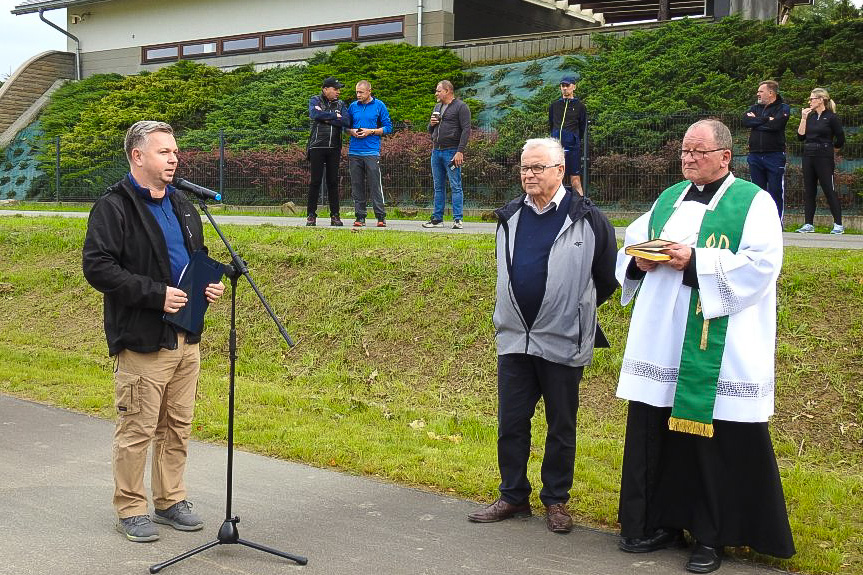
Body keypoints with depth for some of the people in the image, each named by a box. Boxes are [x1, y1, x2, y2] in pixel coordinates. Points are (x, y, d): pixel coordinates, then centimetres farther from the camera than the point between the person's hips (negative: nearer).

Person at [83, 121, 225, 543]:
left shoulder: (182, 206, 16)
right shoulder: (113, 207, -9)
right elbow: (97, 267, -18)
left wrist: (210, 284, 6)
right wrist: (155, 294, -22)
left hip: (186, 338, 8)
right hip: (142, 341, -7)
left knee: (177, 427, 14)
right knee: (137, 430, 0)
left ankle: (170, 500, 27)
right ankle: (130, 510, 14)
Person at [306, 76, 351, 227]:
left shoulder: (340, 104, 13)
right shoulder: (315, 100, 5)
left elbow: (347, 121, -4)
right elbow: (314, 114, -17)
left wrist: (327, 119, -10)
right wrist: (335, 116, -9)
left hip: (334, 148, 3)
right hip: (317, 146, -3)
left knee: (333, 181, 4)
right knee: (315, 181, -2)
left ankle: (335, 215, 8)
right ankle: (311, 215, 3)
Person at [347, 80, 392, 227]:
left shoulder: (379, 105, 3)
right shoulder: (353, 106, 12)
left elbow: (388, 127, 2)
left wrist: (370, 131, -9)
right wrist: (352, 131, -2)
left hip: (372, 152, -4)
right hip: (354, 152, 4)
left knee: (375, 185, -8)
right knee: (357, 186, 5)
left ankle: (381, 217, -2)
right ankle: (360, 216, 12)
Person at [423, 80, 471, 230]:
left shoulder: (460, 107, -3)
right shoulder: (437, 107, 20)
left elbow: (466, 130, -11)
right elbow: (431, 131, 28)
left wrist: (460, 151, -19)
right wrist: (431, 124, 4)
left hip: (451, 152, -7)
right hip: (436, 151, 7)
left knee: (455, 186, -6)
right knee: (438, 187, 9)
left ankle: (458, 219, -5)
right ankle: (437, 219, 13)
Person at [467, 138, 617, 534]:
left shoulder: (587, 219, -8)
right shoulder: (510, 217, 7)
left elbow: (608, 280, 2)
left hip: (563, 342, -4)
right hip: (514, 337, 5)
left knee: (562, 426, 8)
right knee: (511, 423, 9)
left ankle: (556, 501, 21)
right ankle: (513, 496, 23)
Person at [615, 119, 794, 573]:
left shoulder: (753, 203, -2)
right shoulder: (668, 199, 17)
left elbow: (761, 263, -13)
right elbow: (633, 241, 22)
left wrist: (696, 262, -20)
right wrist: (640, 260, -2)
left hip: (719, 347, -6)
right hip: (661, 343, 6)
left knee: (717, 439, -2)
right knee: (654, 430, 7)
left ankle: (712, 536, 11)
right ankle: (659, 522, 21)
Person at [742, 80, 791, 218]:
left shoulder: (783, 108, 2)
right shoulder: (755, 108, 17)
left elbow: (775, 125, -17)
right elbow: (746, 121, -4)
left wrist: (756, 121, -5)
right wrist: (766, 119, -9)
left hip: (775, 156, -5)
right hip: (755, 156, 5)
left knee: (776, 192, -2)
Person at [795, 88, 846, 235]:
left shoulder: (831, 117, -6)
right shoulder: (810, 117, 12)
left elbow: (840, 140, -4)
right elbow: (800, 136, 6)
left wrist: (829, 150, 8)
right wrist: (803, 118, 0)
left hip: (824, 158, -6)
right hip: (808, 156, 7)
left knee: (829, 190, -6)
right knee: (808, 191, 7)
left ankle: (838, 225, -1)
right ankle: (808, 224, 11)